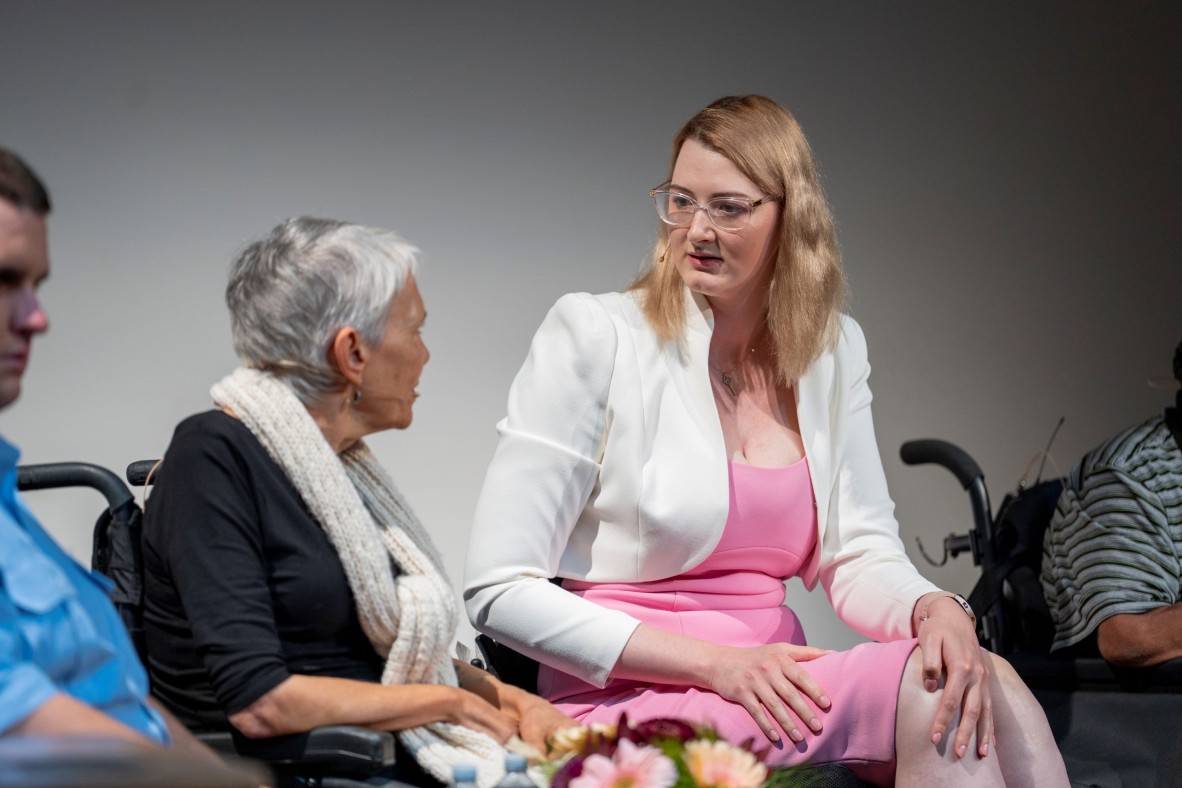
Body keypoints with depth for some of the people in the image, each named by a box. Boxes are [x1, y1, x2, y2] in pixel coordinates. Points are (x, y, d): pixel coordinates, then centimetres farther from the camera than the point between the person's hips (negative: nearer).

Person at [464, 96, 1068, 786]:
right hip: (626, 708, -5)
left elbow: (861, 557, 9)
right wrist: (715, 663, -17)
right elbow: (499, 592, -10)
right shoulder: (594, 336, -6)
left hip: (767, 689, 5)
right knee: (924, 684, -26)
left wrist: (937, 609, -17)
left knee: (991, 688, -23)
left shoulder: (834, 349, 11)